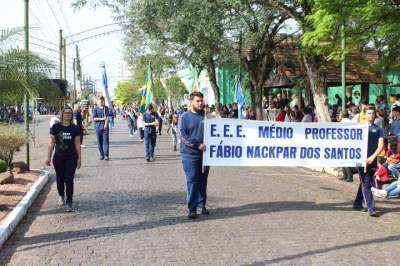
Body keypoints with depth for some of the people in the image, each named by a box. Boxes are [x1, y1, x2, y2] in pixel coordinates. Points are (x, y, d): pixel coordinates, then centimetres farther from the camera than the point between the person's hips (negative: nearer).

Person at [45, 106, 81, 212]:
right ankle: (61, 196, 40)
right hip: (58, 157, 1)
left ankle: (69, 203, 3)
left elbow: (77, 144, 2)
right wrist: (48, 157, 0)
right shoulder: (55, 127, 0)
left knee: (69, 180, -4)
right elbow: (51, 143, 2)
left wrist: (79, 158, 0)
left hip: (71, 157, -1)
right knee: (60, 179, 13)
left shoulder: (75, 128, 0)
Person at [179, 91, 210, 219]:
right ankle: (192, 208, -1)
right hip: (190, 154, -4)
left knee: (203, 181, 10)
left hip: (204, 154, 4)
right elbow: (182, 135, -10)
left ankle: (202, 205, 21)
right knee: (192, 181, -6)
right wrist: (198, 145, -18)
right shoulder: (185, 117, -2)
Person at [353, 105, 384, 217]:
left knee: (364, 183, 13)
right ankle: (371, 209, -10)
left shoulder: (378, 129, 9)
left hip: (372, 160, 3)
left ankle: (357, 204, 26)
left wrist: (372, 157, -12)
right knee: (366, 184, -8)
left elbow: (381, 145, 2)